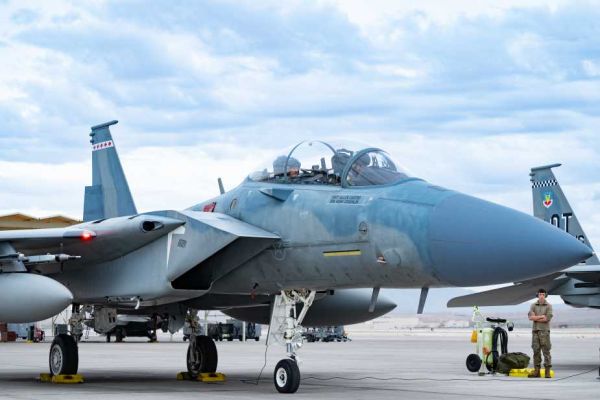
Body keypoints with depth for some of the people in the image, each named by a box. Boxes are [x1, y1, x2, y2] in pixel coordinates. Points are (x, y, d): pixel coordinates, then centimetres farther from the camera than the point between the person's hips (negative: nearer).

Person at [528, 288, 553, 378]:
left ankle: (547, 371, -5)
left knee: (546, 351, -5)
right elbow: (530, 317, -3)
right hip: (535, 330, 3)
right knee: (536, 350, 3)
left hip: (544, 331, -3)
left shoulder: (548, 306, 1)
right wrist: (541, 316, -8)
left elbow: (547, 318, -11)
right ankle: (536, 370, 5)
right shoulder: (533, 305, 10)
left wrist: (535, 318, -5)